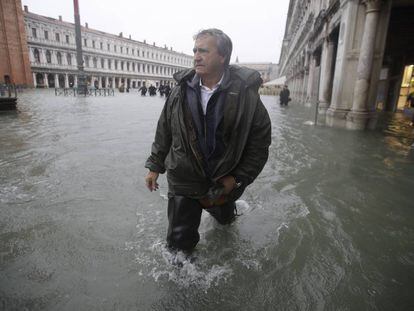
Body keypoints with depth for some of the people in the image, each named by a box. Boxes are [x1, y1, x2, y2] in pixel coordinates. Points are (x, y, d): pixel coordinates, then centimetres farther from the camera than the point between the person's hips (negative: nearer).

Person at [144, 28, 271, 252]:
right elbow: (164, 132, 3)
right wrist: (155, 166, 5)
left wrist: (238, 178, -12)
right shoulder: (181, 91, -7)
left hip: (224, 182, 0)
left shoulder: (245, 93, -15)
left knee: (225, 219, 30)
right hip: (184, 181, 1)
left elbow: (259, 143, -10)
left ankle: (221, 210, 67)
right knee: (180, 242, 6)